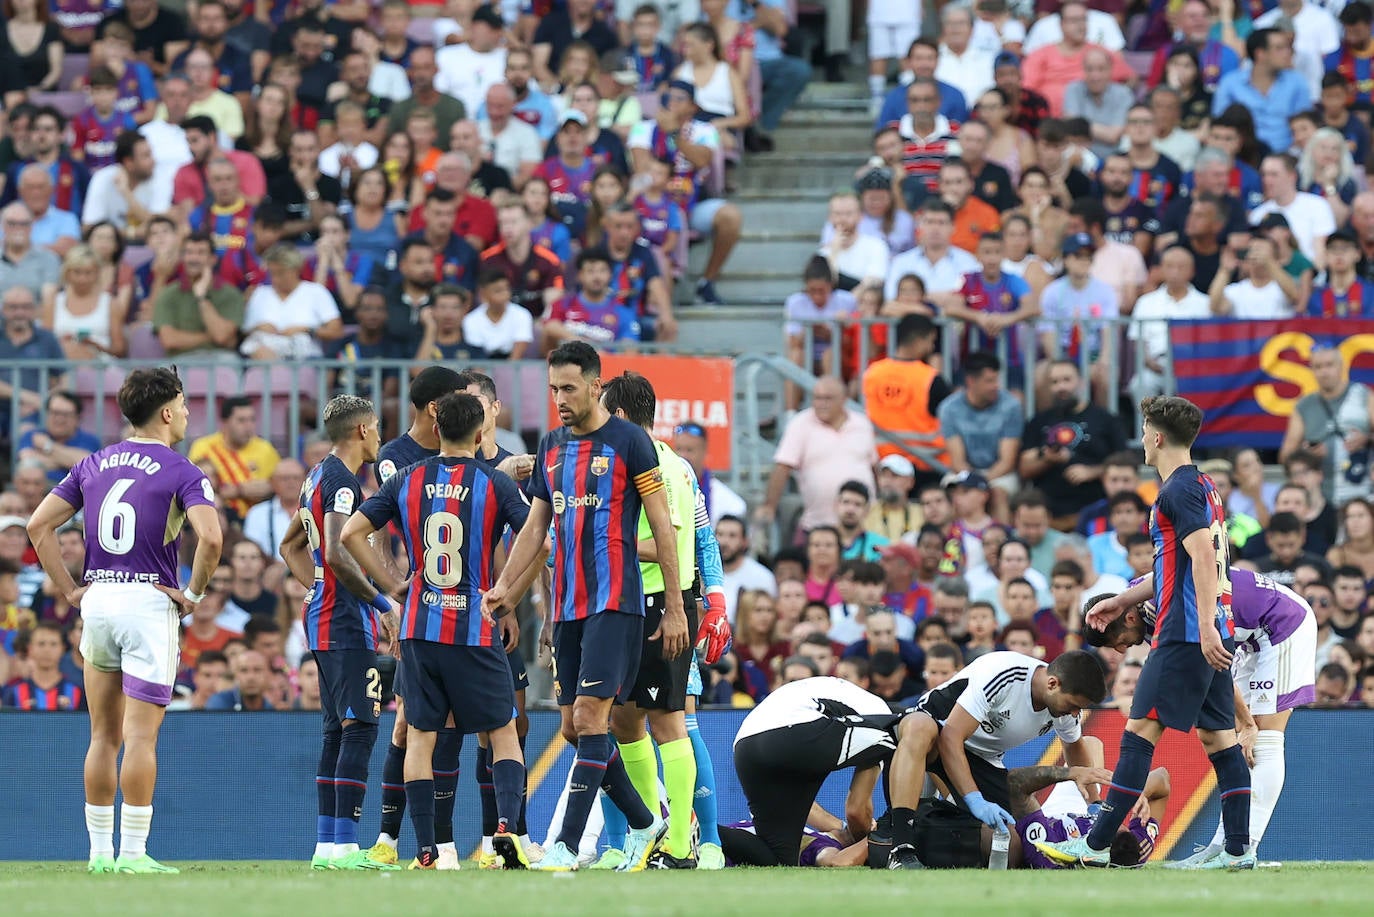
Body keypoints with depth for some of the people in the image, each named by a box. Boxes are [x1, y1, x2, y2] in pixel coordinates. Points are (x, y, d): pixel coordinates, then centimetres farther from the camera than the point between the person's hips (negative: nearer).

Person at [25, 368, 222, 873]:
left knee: (103, 736, 11)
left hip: (97, 600, 5)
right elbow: (210, 537, -21)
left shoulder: (94, 464, 11)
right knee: (140, 736, -5)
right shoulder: (181, 472, -5)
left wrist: (68, 589, 9)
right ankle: (133, 852, -6)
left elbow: (39, 524, 7)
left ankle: (100, 850, 13)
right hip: (150, 602, -5)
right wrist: (193, 593, -7)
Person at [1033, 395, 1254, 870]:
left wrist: (1205, 628, -28)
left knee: (1140, 730, -7)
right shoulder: (1203, 486, 19)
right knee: (1218, 736, 7)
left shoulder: (1179, 490, -11)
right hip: (1212, 633, 10)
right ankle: (1239, 850, 3)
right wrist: (1122, 602, 36)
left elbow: (1203, 556, -22)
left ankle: (1096, 845, -6)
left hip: (1185, 633, -10)